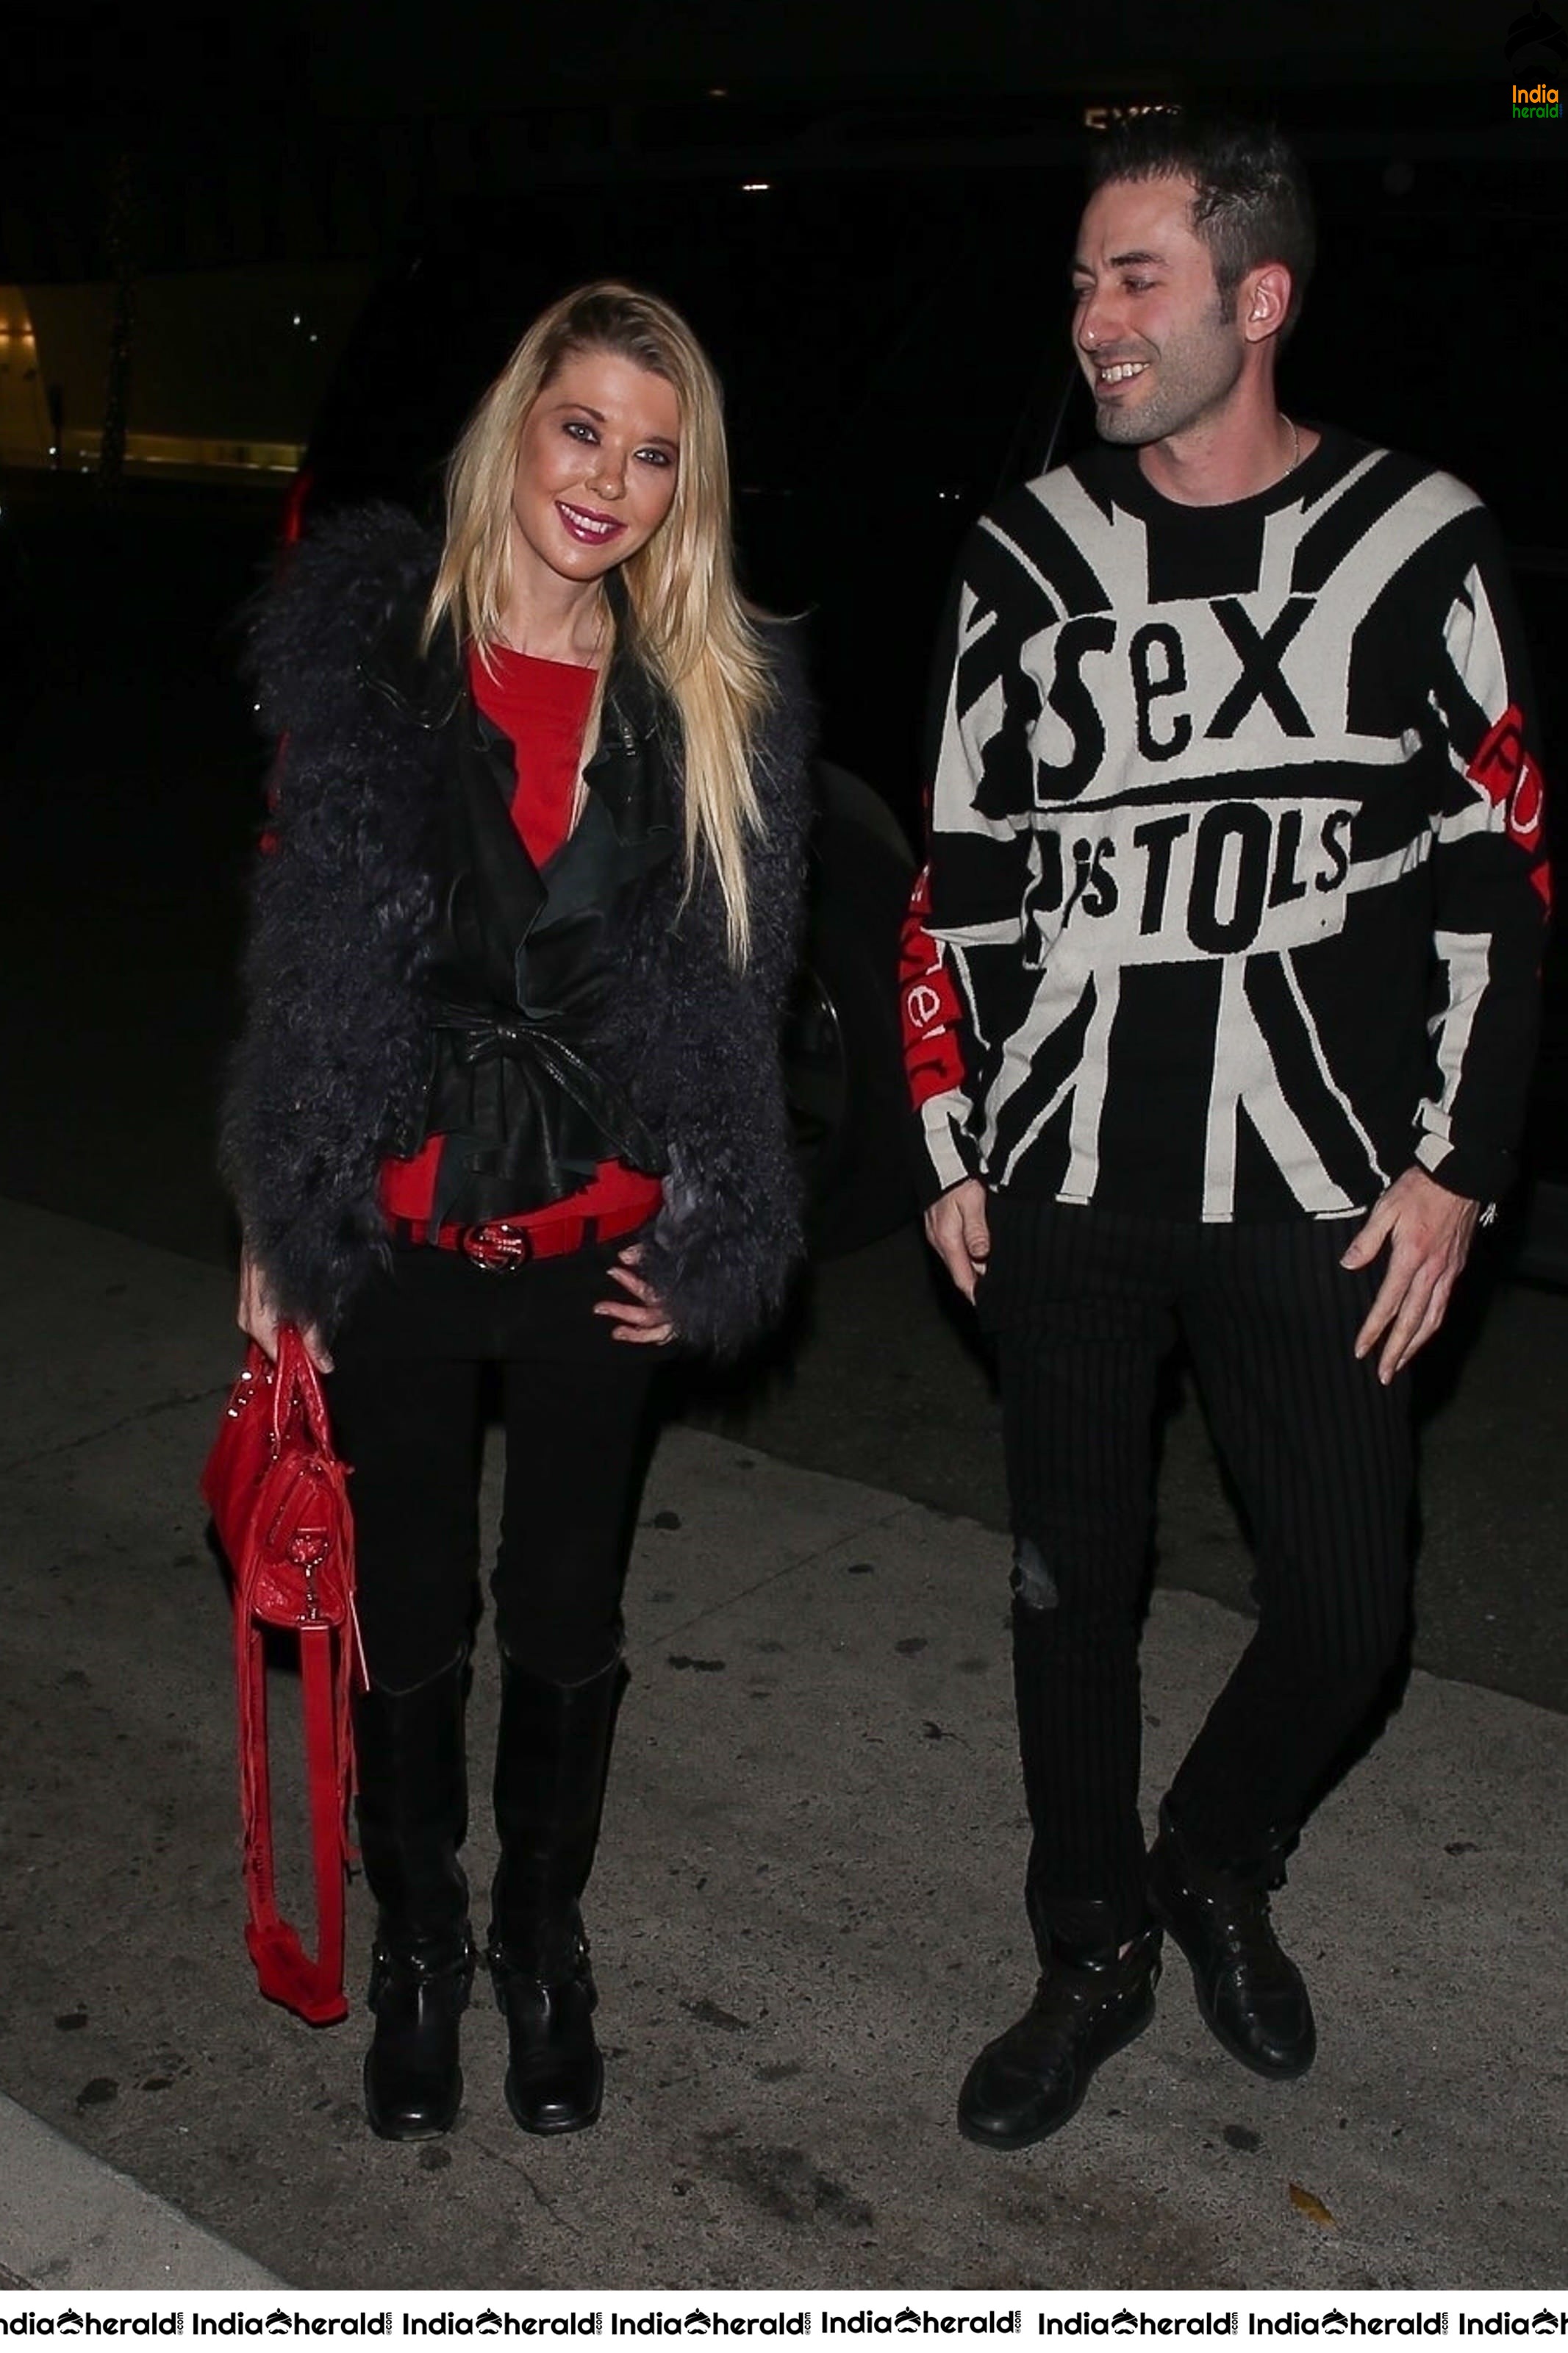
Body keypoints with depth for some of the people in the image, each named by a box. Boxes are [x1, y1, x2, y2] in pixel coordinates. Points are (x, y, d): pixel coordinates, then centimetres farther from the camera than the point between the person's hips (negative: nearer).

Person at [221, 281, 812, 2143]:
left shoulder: (719, 699, 0)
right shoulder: (361, 643, -4)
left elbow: (735, 988, 5)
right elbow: (300, 950, -2)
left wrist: (702, 1234, 2)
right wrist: (276, 1227, -2)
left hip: (596, 1249, 1)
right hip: (399, 1237, -1)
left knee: (569, 1620, 15)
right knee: (412, 1618, 12)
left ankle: (545, 1944, 38)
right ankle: (417, 1949, 36)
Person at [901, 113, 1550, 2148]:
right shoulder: (1031, 556, 3)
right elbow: (962, 872, 7)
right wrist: (951, 1154, 4)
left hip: (1316, 1192, -1)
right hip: (1063, 1185, 2)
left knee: (1346, 1610, 2)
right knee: (1072, 1588, 10)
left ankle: (1219, 1867, 34)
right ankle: (1094, 1958, 31)